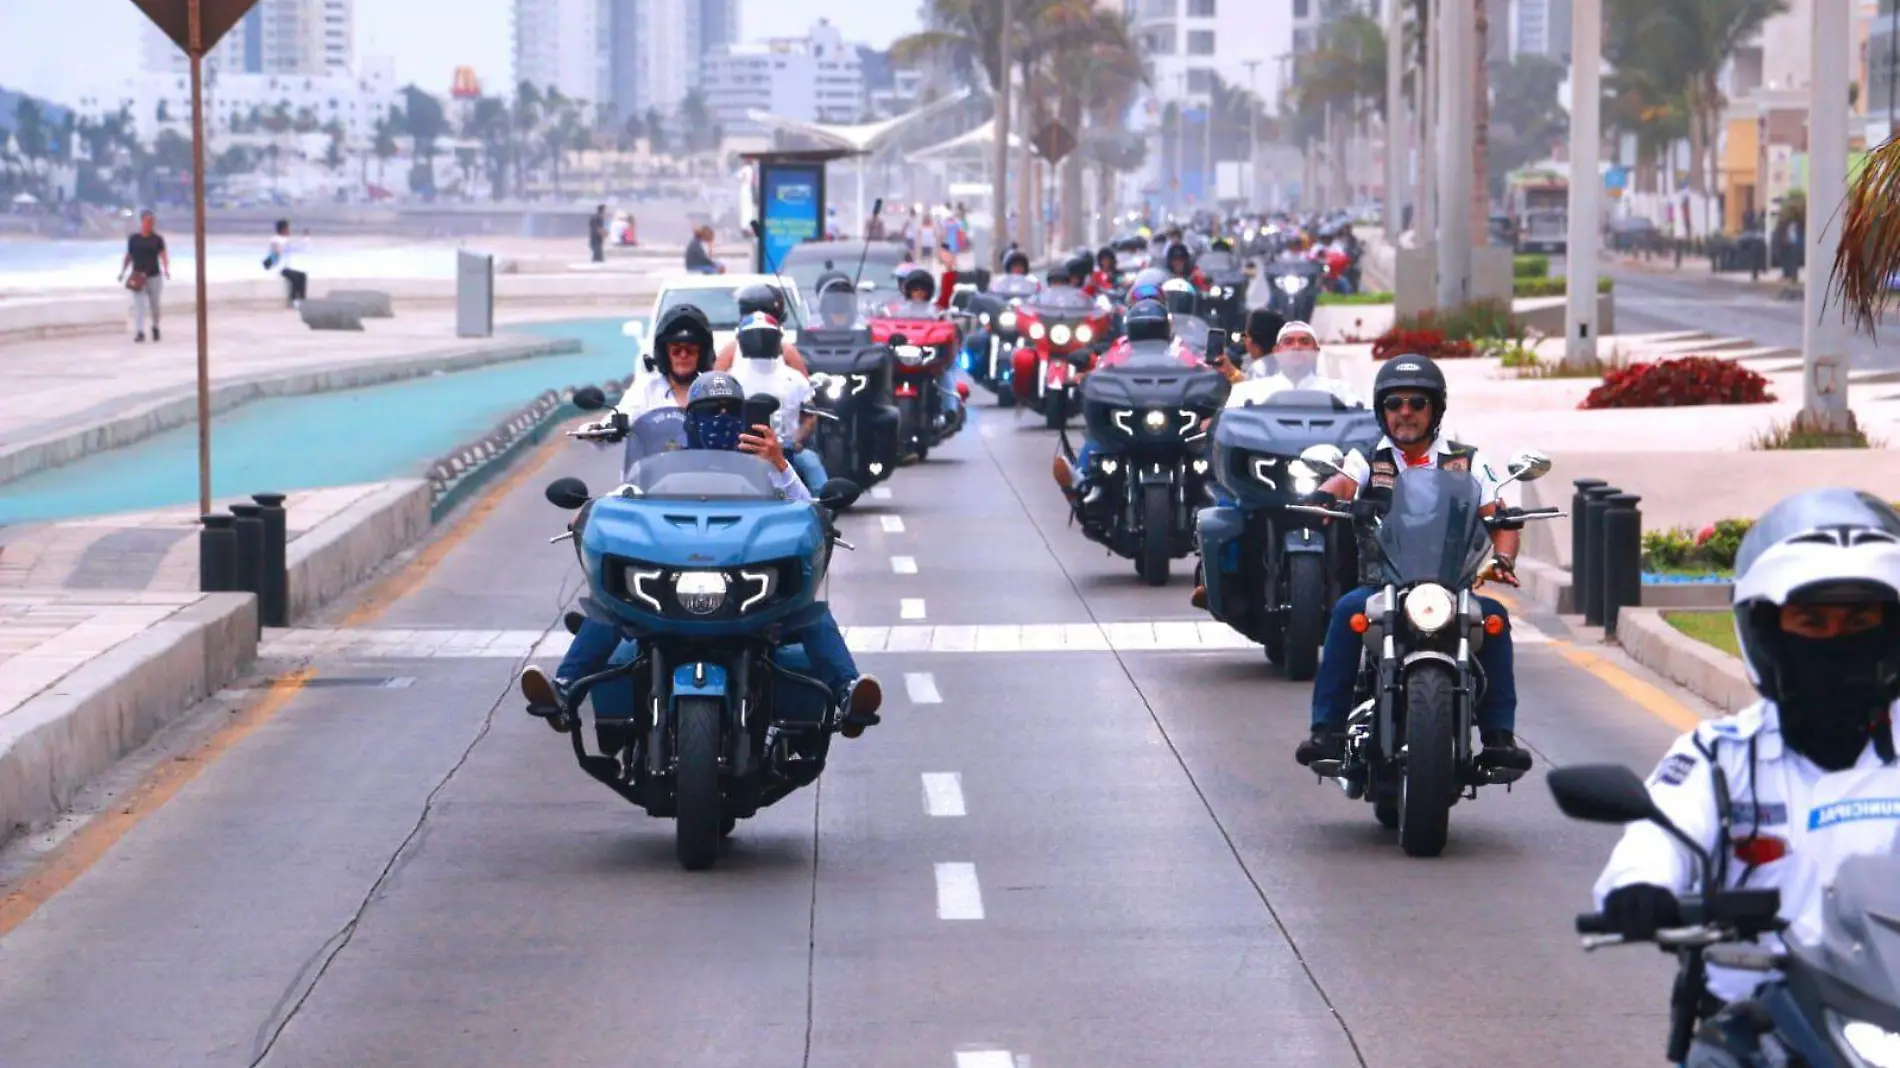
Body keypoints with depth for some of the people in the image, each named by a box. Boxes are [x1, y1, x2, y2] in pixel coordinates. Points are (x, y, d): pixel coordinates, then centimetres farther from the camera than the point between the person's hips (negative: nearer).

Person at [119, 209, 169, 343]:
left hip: (154, 276, 0)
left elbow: (163, 255, -8)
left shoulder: (158, 239, 1)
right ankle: (140, 332, -12)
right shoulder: (133, 239, 5)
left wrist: (166, 269, -24)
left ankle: (155, 327, 32)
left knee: (154, 304, 8)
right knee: (139, 304, -8)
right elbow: (128, 256, 12)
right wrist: (122, 272, 5)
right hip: (137, 276, 0)